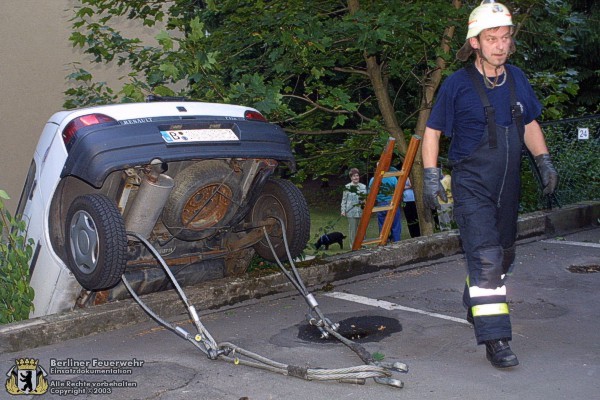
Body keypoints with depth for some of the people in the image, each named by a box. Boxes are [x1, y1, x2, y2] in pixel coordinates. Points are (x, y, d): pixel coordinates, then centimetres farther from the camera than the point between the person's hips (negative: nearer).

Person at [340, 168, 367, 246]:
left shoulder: (363, 186, 9)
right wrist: (343, 210, -3)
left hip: (361, 211, 2)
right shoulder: (347, 187, 2)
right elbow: (344, 200, 4)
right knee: (352, 229, 1)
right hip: (351, 211, -2)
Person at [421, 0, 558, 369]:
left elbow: (530, 124, 18)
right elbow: (432, 131, -2)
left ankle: (476, 302, 44)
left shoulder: (517, 79, 6)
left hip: (508, 187, 6)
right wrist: (430, 176, -10)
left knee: (504, 256, 18)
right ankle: (496, 340, -12)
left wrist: (545, 162, 6)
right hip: (471, 187, -6)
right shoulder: (458, 84, -9)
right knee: (486, 258, -15)